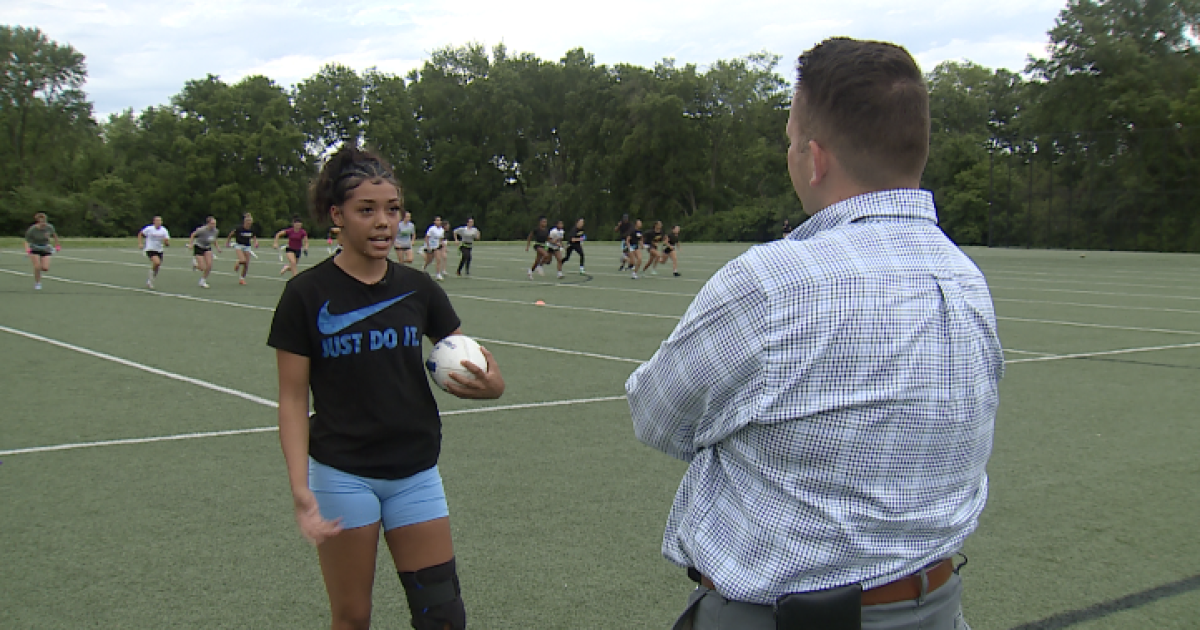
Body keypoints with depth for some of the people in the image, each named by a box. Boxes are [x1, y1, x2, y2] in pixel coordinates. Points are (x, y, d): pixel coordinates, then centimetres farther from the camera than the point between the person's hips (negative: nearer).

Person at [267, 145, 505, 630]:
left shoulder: (418, 289, 2)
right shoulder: (307, 294, -7)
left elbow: (468, 361, 8)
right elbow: (293, 398, -6)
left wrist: (490, 384, -16)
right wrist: (300, 489, -17)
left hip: (416, 474, 3)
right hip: (342, 475, -3)